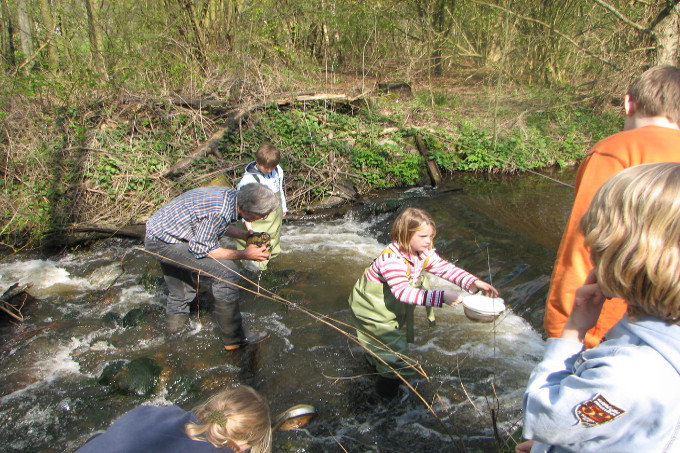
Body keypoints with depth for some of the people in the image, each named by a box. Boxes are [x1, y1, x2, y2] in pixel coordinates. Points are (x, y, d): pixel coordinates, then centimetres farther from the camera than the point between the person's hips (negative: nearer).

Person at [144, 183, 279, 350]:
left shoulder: (230, 194, -5)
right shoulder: (218, 213, -32)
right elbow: (201, 250, -21)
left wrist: (245, 235, 2)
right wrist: (243, 254, -17)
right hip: (165, 243, -9)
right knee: (226, 272, -16)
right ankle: (233, 337, -8)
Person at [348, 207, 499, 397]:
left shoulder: (424, 254, -10)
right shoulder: (391, 259, -37)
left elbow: (445, 268, -16)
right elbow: (403, 292, -45)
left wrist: (473, 282, -32)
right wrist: (441, 296, -52)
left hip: (394, 308, 8)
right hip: (371, 308, -8)